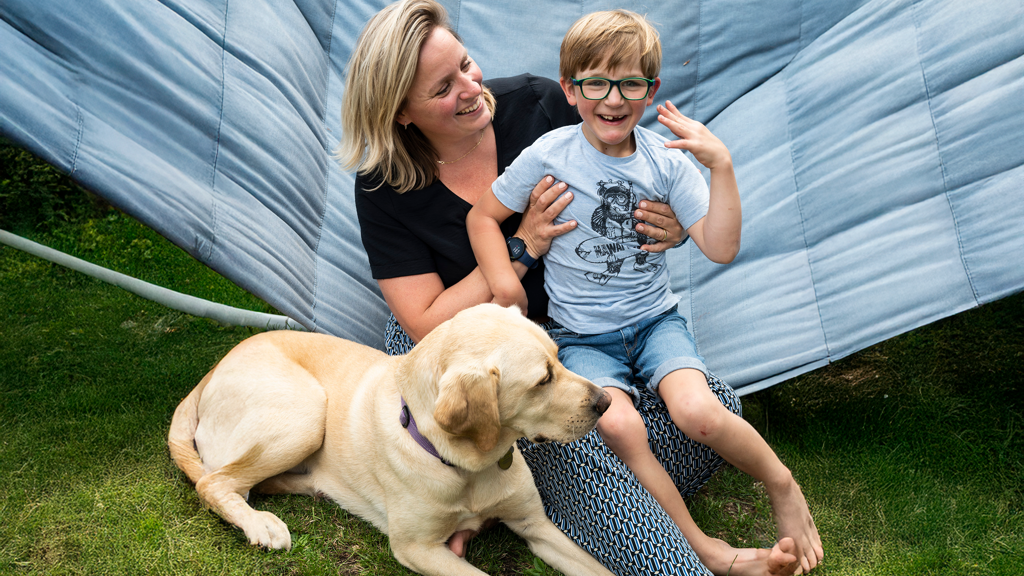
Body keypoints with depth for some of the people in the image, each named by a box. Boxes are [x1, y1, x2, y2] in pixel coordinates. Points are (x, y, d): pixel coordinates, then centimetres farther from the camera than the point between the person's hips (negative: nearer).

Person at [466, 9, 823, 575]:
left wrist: (721, 166, -19)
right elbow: (482, 215, 3)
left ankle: (782, 484, 5)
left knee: (698, 412, -26)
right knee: (618, 425, -29)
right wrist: (503, 282, -12)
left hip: (655, 320, 1)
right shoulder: (549, 155, -7)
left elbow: (721, 248, -8)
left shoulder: (667, 159, -3)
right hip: (581, 333, -1)